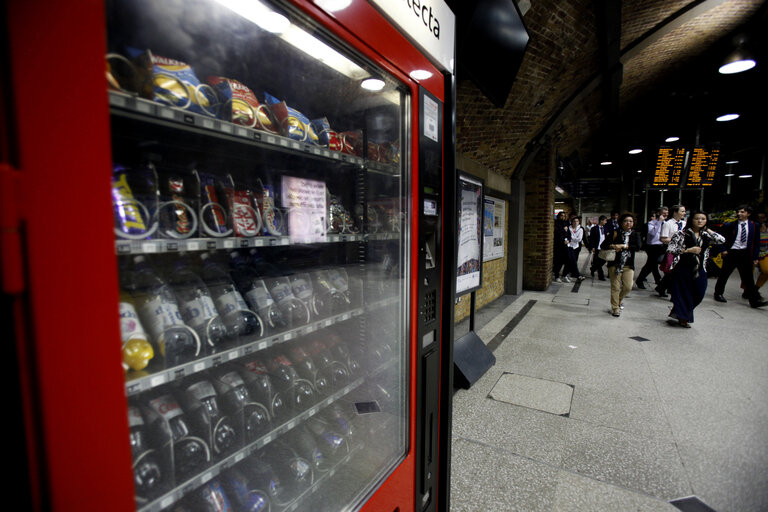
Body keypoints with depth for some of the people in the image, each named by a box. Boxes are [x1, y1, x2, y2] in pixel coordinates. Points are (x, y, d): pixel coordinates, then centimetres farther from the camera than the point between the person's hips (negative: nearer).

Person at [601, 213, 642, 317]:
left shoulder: (635, 234, 5)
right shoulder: (615, 233, 1)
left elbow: (638, 247, -11)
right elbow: (603, 245, -1)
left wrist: (623, 246, -17)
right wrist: (612, 246, -18)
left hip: (628, 265, 2)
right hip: (615, 264, -2)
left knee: (628, 287, -3)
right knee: (615, 287, 0)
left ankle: (620, 299, 29)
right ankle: (615, 308, 14)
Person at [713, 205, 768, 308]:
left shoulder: (754, 226, 6)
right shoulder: (730, 225, -1)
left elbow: (756, 242, 7)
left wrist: (755, 257, 2)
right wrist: (724, 250, -6)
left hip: (745, 254, 2)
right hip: (731, 253, -2)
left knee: (748, 277, 2)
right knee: (724, 274, 6)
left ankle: (755, 300, 5)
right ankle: (718, 294, 20)